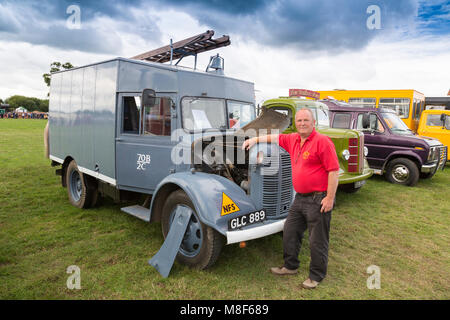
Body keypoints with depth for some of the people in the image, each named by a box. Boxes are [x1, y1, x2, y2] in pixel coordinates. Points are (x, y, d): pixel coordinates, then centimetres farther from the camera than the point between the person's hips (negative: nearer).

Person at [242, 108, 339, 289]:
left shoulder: (322, 141, -14)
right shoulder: (293, 140, 9)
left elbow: (334, 171, -17)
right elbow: (276, 138, 27)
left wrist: (330, 198, -19)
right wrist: (256, 139, 19)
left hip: (318, 200, -8)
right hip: (300, 198, 8)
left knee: (317, 241, 5)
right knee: (290, 232, 17)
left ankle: (317, 276, 23)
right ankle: (290, 266, 36)